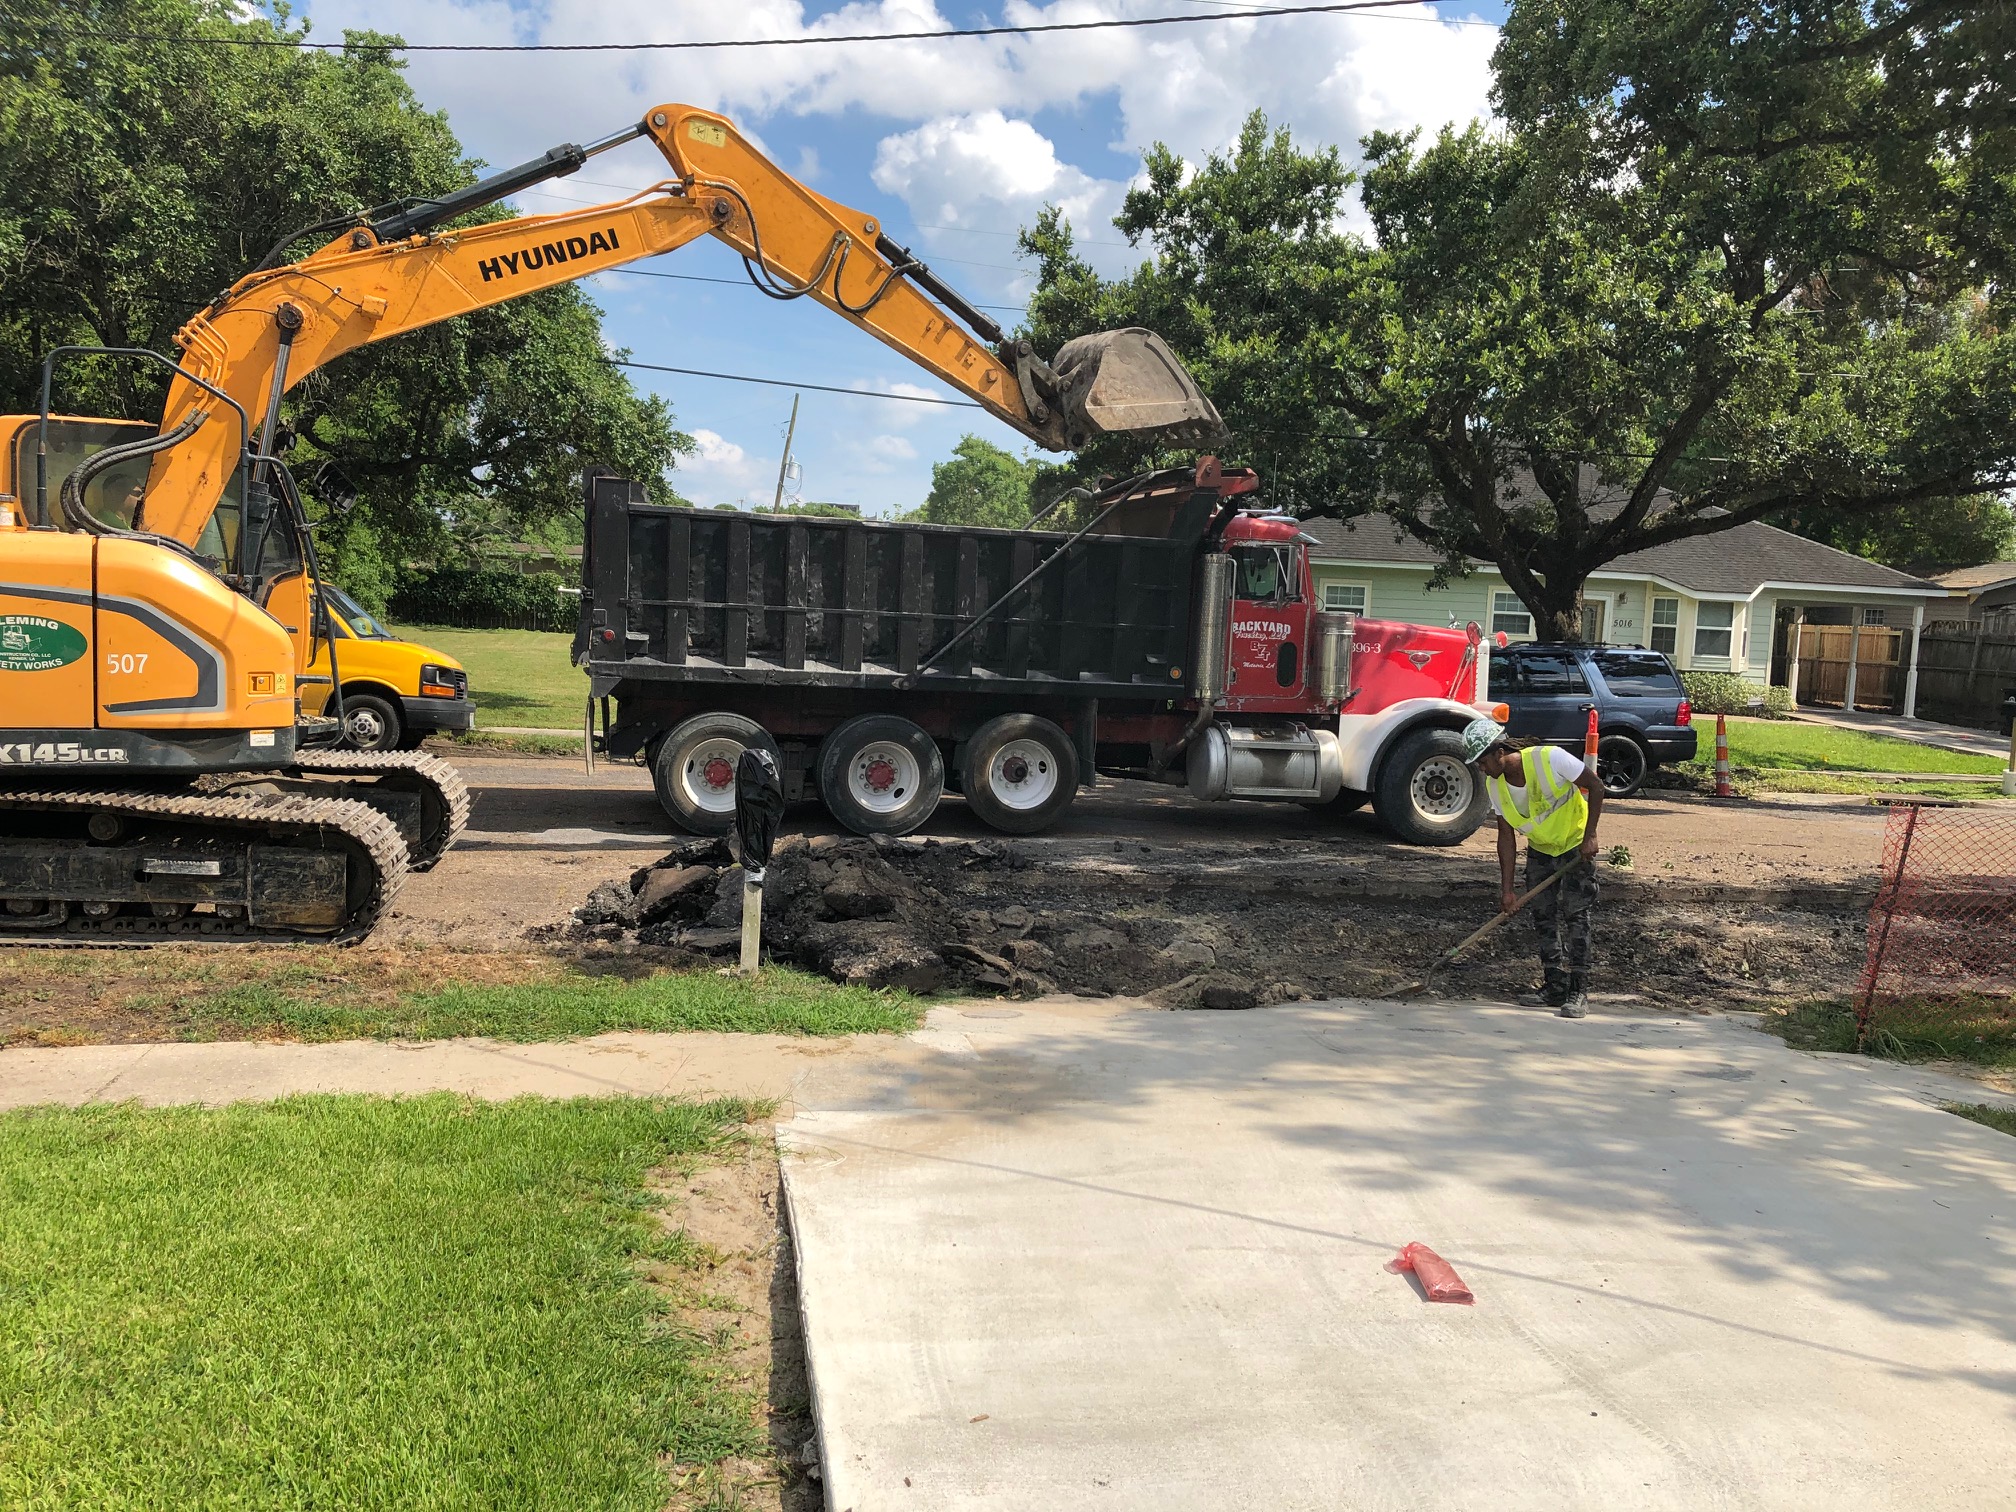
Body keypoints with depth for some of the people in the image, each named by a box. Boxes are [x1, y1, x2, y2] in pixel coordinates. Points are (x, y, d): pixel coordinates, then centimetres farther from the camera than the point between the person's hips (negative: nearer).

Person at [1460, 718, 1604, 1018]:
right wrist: (1507, 888, -9)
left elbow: (1595, 785, -18)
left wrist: (1589, 835, -22)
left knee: (1576, 915, -12)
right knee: (1543, 917, 6)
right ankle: (1555, 988, 16)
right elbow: (1507, 837, -6)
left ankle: (1578, 993, -11)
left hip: (1576, 846, -6)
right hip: (1540, 850, 6)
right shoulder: (1495, 785, -11)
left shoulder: (1550, 758, -27)